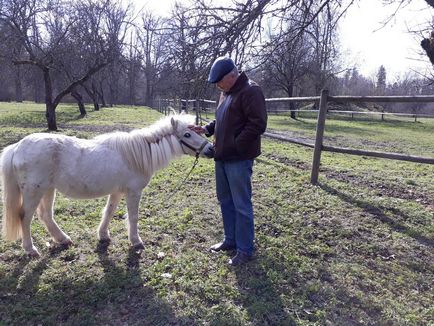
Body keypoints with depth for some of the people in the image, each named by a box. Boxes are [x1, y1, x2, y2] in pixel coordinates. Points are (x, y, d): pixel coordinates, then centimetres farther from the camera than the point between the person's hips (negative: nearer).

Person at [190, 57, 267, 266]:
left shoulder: (250, 91, -12)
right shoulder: (226, 92, 16)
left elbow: (258, 124, -20)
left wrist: (235, 144, -19)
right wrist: (206, 129, 7)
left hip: (238, 159, -9)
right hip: (222, 157, 10)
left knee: (241, 205, -1)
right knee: (225, 201, 17)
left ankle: (245, 250, 13)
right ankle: (230, 240, 33)